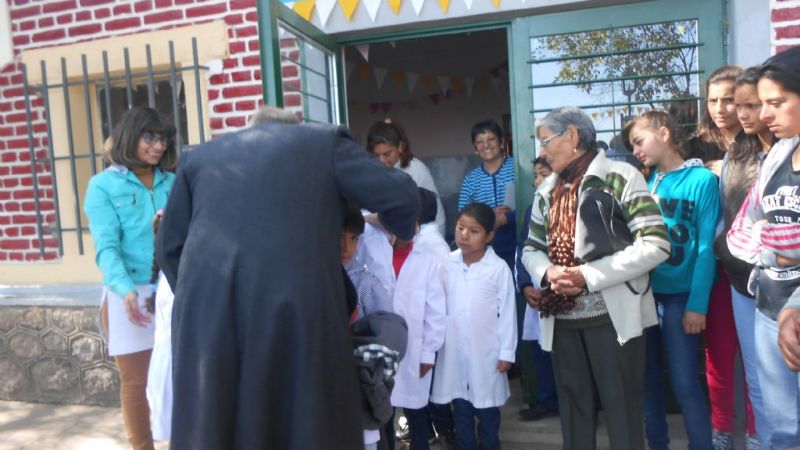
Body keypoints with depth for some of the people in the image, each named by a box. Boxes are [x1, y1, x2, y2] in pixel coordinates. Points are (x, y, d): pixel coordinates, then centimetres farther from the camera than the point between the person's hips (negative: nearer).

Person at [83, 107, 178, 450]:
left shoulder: (172, 182, 9)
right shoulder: (103, 185, 1)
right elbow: (107, 247, -10)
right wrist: (126, 290, -26)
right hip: (130, 295, -2)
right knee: (135, 381, 8)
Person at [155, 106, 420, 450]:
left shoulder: (200, 156, 23)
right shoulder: (325, 141, 14)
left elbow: (169, 245, 22)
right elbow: (401, 195, 10)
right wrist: (402, 231, 29)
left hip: (206, 310, 3)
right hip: (294, 302, -2)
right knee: (308, 422, 13)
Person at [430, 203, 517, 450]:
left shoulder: (499, 268, -12)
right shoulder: (447, 264, -5)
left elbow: (507, 312, -7)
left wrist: (507, 352, -4)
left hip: (486, 352, -2)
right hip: (454, 351, 2)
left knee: (487, 409, 14)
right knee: (460, 409, 16)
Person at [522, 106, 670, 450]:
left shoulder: (620, 177, -7)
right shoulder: (546, 191, 11)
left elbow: (656, 245, -15)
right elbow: (531, 248, 14)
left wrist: (587, 275, -20)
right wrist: (547, 272, -9)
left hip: (612, 316, -5)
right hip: (562, 320, 5)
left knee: (622, 410, 7)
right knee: (574, 410, 16)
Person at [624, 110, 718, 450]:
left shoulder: (702, 180, -7)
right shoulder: (646, 183, 8)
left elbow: (706, 248, -11)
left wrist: (697, 305, -14)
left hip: (679, 296, -5)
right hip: (642, 294, 5)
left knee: (685, 385, -1)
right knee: (647, 377, 14)